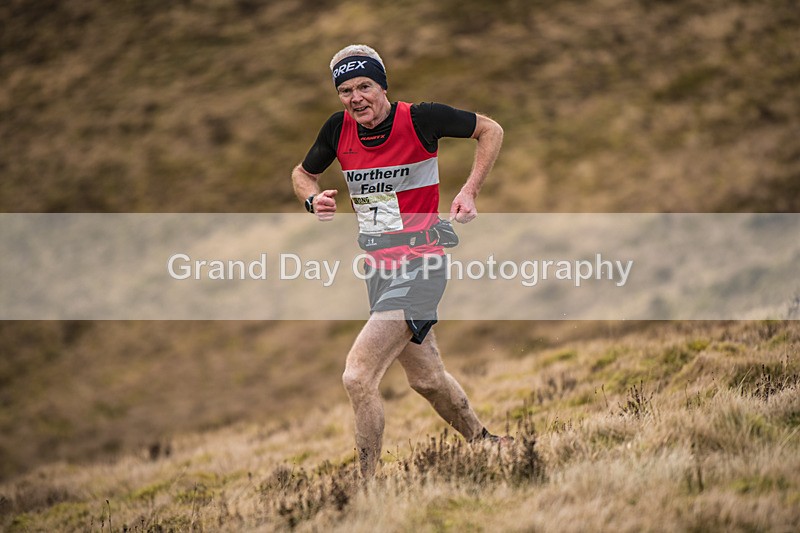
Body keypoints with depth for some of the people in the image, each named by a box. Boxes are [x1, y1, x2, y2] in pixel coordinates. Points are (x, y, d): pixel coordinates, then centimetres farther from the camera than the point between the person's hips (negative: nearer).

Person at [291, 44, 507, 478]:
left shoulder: (419, 119, -13)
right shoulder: (339, 129, 0)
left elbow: (490, 130, 1)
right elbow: (302, 173, 18)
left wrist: (470, 191, -10)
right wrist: (313, 198, -5)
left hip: (419, 267, -7)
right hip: (377, 268, 7)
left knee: (357, 377, -20)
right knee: (427, 379, 21)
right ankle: (482, 442, 44)